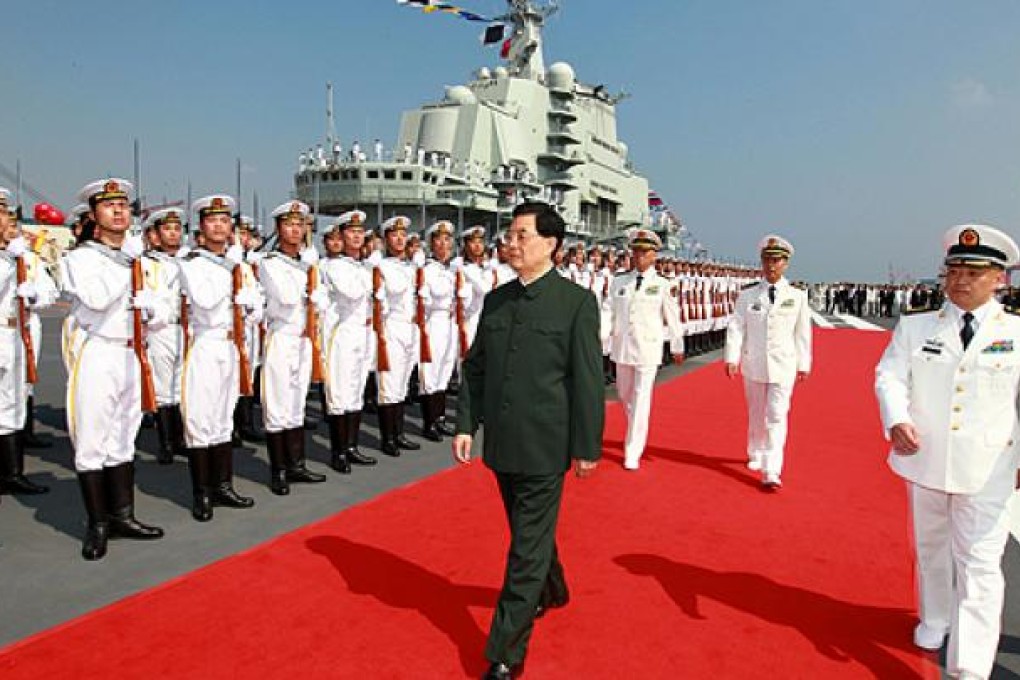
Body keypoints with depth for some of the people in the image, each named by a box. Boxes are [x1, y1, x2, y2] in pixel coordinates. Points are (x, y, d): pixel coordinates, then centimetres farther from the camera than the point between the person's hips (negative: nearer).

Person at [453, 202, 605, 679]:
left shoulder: (577, 302, -10)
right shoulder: (495, 299, 6)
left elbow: (588, 380, -10)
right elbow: (475, 367, 10)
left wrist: (586, 446, -9)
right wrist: (466, 423, 4)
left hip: (545, 447, -5)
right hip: (501, 443, 6)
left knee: (527, 547, 3)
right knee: (531, 531, 24)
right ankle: (552, 591, 50)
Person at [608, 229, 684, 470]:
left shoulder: (662, 285, -4)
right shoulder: (619, 282, 3)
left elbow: (672, 317, 4)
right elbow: (610, 314, 4)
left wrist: (677, 347, 10)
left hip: (648, 350, -3)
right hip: (622, 348, 4)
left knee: (641, 401, -3)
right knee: (625, 396, 18)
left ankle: (632, 454, 5)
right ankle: (635, 432, 45)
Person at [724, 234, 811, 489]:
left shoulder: (797, 297, 0)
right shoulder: (747, 296, -1)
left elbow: (802, 333, 3)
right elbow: (736, 328, -4)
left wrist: (804, 364, 4)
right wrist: (731, 358, -13)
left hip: (783, 366, -1)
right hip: (753, 365, 1)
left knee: (776, 417, -7)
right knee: (756, 416, 16)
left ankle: (771, 472, -6)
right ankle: (756, 456, 37)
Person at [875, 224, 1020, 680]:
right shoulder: (915, 327, 1)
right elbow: (889, 376, -6)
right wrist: (896, 421, -25)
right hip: (924, 458, 2)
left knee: (978, 564, -2)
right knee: (930, 548, 20)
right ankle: (934, 620, 43)